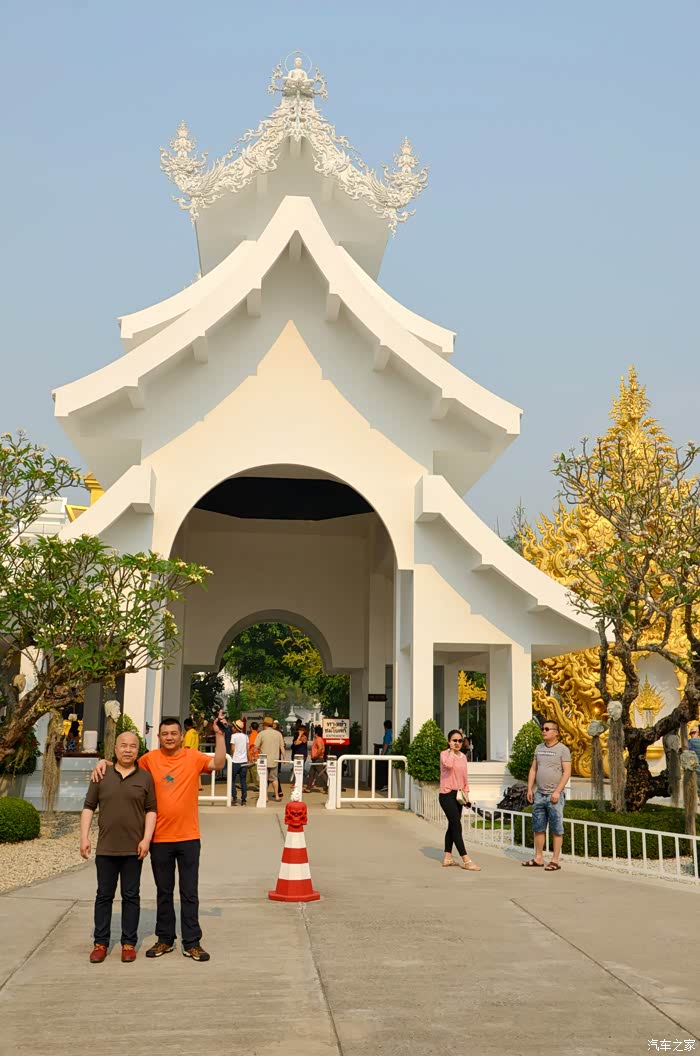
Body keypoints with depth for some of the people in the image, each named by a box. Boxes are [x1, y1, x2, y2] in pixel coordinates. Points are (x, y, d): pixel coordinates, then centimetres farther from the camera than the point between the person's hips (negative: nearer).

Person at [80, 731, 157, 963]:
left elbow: (151, 810, 1)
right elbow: (89, 807, 6)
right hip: (105, 848, 1)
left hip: (133, 849, -1)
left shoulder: (145, 777, 2)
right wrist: (84, 837, -2)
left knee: (131, 896, 6)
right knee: (104, 895, 8)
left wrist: (146, 839, -8)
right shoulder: (102, 775, 5)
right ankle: (100, 943, 17)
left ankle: (129, 943, 15)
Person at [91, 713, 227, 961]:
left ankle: (192, 943, 14)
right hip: (160, 838, 1)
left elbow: (218, 763, -18)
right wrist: (104, 762, -4)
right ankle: (165, 940, 27)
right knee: (164, 892, 14)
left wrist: (219, 735, -26)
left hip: (188, 837, -1)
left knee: (190, 892, 6)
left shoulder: (193, 757, -4)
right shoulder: (150, 759, 0)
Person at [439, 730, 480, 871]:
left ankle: (447, 858, 21)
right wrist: (452, 750, -17)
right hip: (447, 794, -8)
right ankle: (466, 860, -12)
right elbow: (448, 764, -31)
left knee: (452, 826, 13)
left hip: (458, 795, 8)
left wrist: (466, 792, 8)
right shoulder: (444, 754, -8)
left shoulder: (463, 757, 12)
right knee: (457, 826, -10)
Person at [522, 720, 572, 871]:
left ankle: (555, 861, 5)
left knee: (556, 829, 0)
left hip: (554, 795, -6)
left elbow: (567, 772, -11)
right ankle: (538, 858, 18)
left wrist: (557, 792, -17)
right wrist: (530, 789, 7)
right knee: (538, 828, 10)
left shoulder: (562, 749, -5)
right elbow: (533, 769, 16)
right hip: (539, 794, 6)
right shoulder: (539, 748, 13)